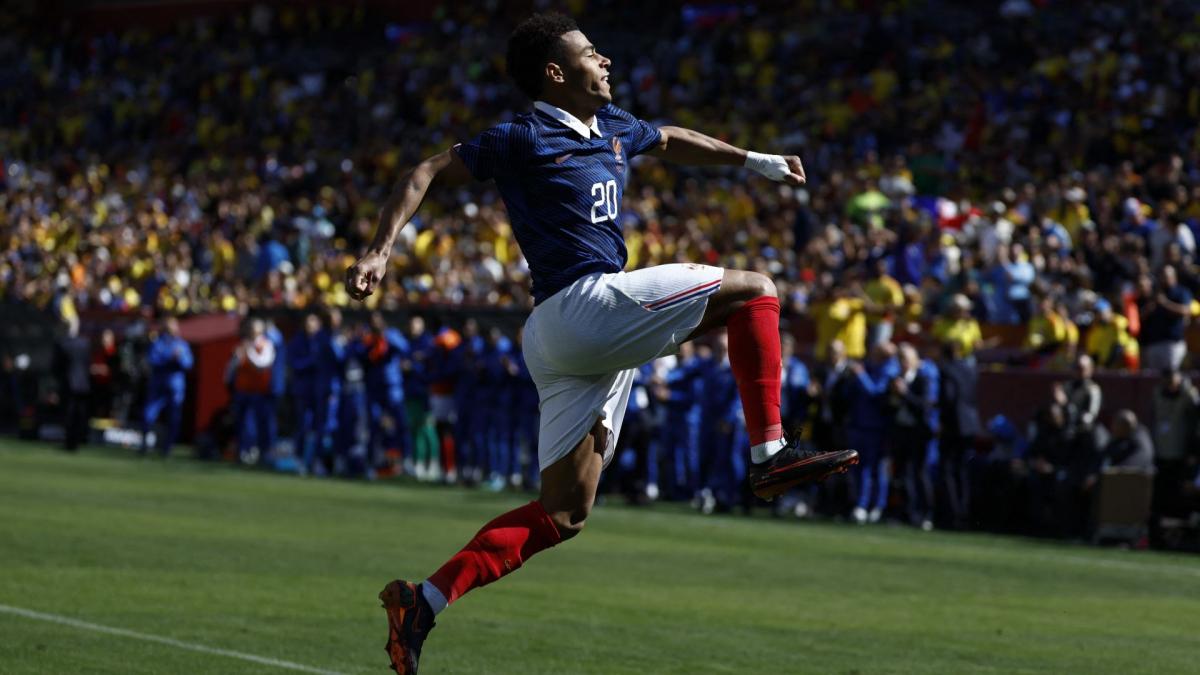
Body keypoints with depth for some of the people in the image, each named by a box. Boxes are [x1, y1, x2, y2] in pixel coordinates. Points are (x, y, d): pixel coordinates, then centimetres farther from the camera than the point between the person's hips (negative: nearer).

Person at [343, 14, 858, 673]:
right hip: (583, 302, -9)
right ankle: (770, 453, -7)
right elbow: (428, 173, -2)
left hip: (569, 348, 9)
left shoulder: (613, 129, 22)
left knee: (561, 515, 5)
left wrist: (756, 160, 45)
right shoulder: (525, 139, -2)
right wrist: (379, 253, -12)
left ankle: (424, 601, -1)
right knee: (753, 292, -3)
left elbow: (669, 141, 42)